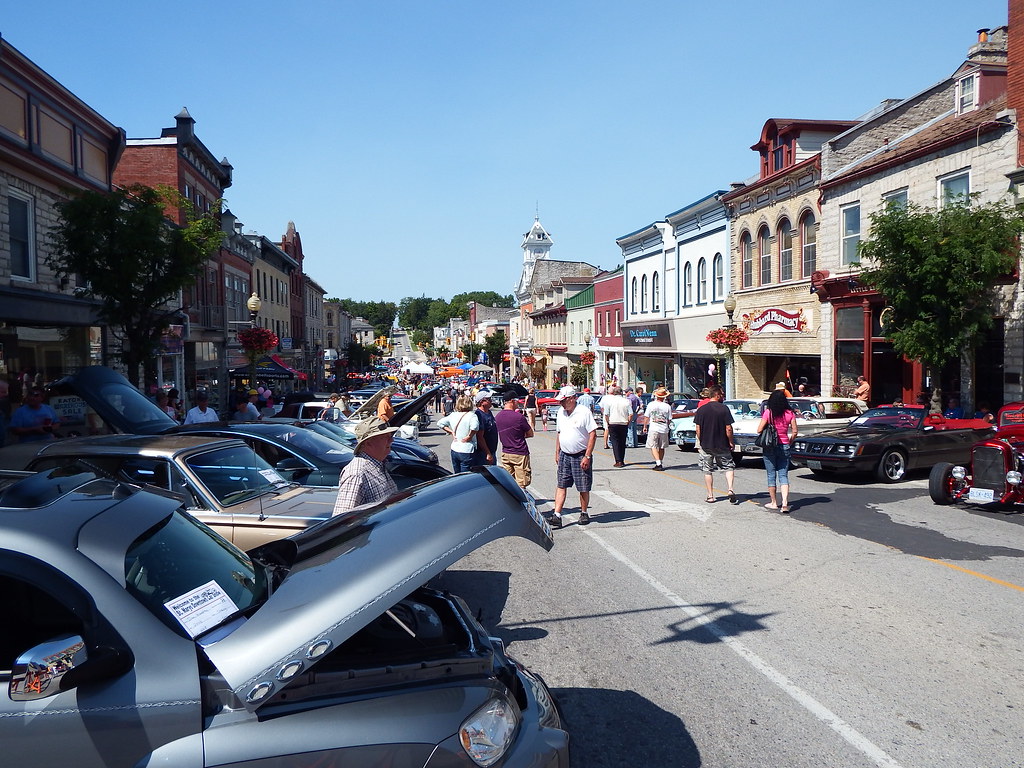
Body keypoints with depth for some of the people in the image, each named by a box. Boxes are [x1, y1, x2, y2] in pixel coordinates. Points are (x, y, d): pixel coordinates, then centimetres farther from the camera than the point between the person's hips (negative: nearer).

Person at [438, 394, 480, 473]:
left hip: (454, 450, 6)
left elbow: (440, 423, 14)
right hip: (466, 451, -6)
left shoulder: (452, 415, 5)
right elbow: (475, 427, -32)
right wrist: (469, 436, -16)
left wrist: (451, 431, 9)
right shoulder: (471, 415, -13)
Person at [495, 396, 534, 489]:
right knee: (521, 485, 0)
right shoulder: (519, 417, -17)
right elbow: (530, 434, -6)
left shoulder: (497, 416, 2)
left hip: (505, 453, 6)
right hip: (520, 454, -6)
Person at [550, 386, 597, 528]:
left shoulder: (584, 412, -12)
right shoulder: (561, 412, 8)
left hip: (581, 456, -5)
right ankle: (557, 515, 0)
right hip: (564, 455, 5)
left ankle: (584, 513, 21)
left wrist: (587, 456, -17)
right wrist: (557, 453, 15)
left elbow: (593, 435, -13)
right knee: (560, 486, 0)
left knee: (583, 488, 5)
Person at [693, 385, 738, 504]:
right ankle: (730, 490, -6)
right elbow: (728, 429, -10)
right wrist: (731, 442, 2)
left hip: (705, 445, 2)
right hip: (722, 445, -2)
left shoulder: (701, 409, -2)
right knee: (729, 467, 12)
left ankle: (710, 496, 13)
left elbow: (698, 429, 0)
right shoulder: (724, 408, -9)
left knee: (707, 471, 10)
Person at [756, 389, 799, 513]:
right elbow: (794, 432, -1)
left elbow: (759, 430, -10)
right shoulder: (790, 413, -2)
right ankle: (784, 503, -8)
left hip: (770, 447, -2)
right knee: (783, 475, 5)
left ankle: (774, 503, 17)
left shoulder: (768, 413, -11)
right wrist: (790, 442, 14)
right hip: (785, 447, 2)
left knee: (771, 475, 9)